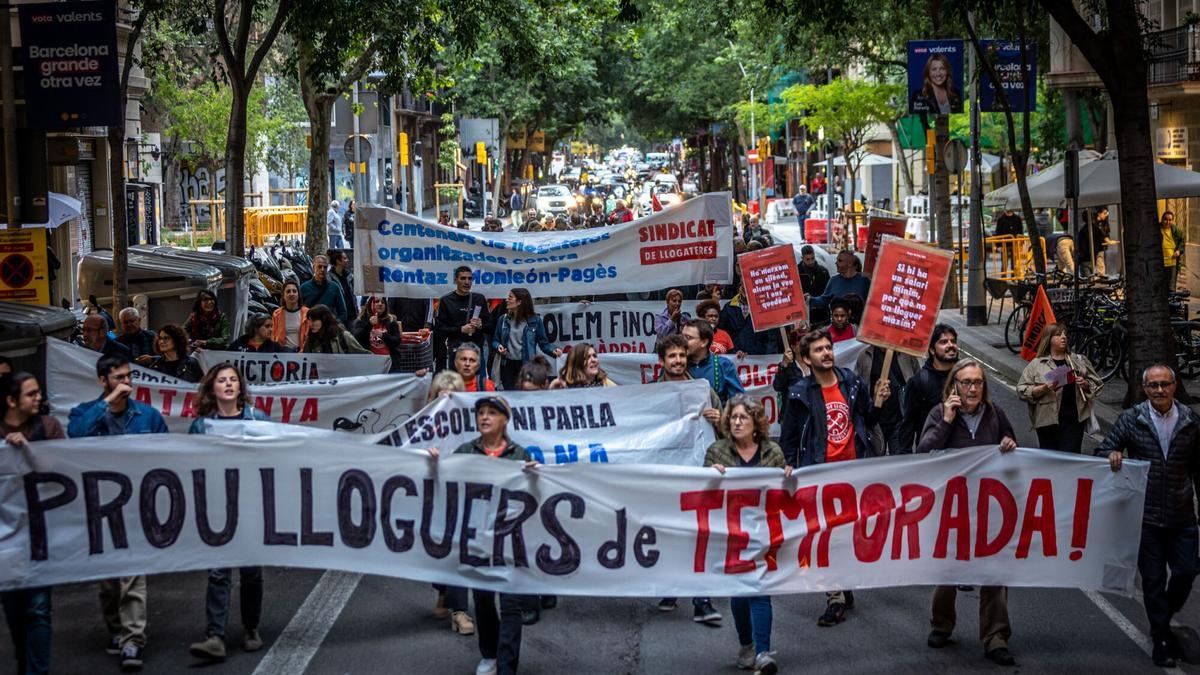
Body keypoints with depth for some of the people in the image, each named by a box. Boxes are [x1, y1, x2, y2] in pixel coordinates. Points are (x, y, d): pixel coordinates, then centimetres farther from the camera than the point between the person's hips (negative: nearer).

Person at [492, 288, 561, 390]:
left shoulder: (535, 320, -2)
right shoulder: (503, 319, 7)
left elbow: (544, 343, 1)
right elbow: (495, 341, 14)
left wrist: (554, 351, -18)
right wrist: (498, 347, -8)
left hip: (526, 365, -3)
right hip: (507, 364, 3)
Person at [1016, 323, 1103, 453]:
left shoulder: (1079, 361, 13)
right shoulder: (1036, 364, 4)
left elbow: (1097, 384, 18)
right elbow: (1022, 390, -1)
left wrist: (1085, 384, -3)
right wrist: (1044, 388, -15)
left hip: (1074, 419, 1)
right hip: (1048, 421, -1)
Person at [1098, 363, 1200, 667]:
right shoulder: (1131, 419, -1)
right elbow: (1103, 450, 2)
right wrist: (1112, 455, -22)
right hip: (1146, 514, -1)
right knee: (1153, 579, 4)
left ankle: (1164, 622, 27)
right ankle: (1162, 639, 16)